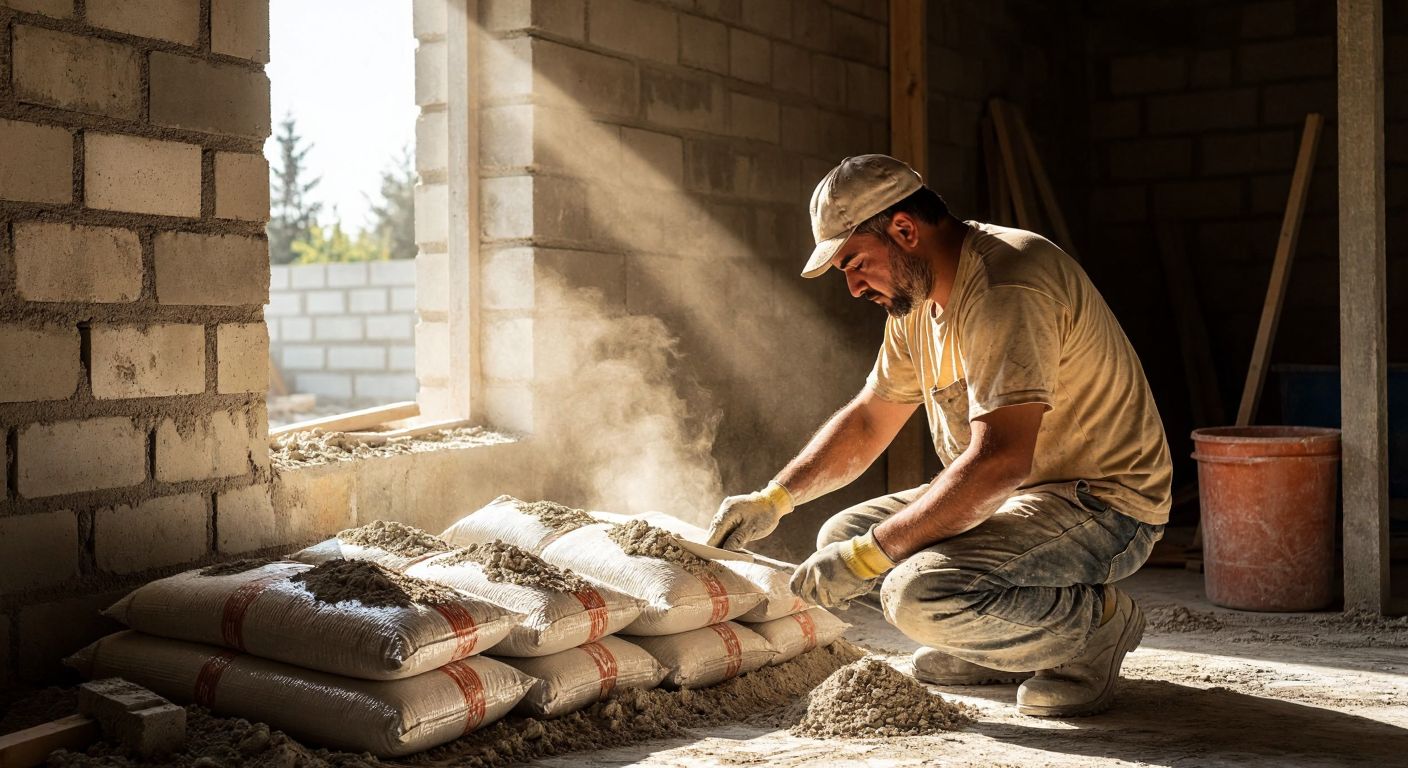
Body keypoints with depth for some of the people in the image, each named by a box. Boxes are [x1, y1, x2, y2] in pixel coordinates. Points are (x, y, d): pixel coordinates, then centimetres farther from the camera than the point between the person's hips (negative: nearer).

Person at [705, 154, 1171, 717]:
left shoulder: (1005, 289, -25)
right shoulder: (917, 296, 7)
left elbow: (999, 459, -33)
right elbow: (866, 421, 17)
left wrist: (867, 554, -28)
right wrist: (773, 499, 5)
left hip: (1103, 504, -10)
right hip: (1010, 496, 10)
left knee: (920, 594, -30)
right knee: (840, 539, 6)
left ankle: (1097, 621, -5)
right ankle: (1013, 639, 12)